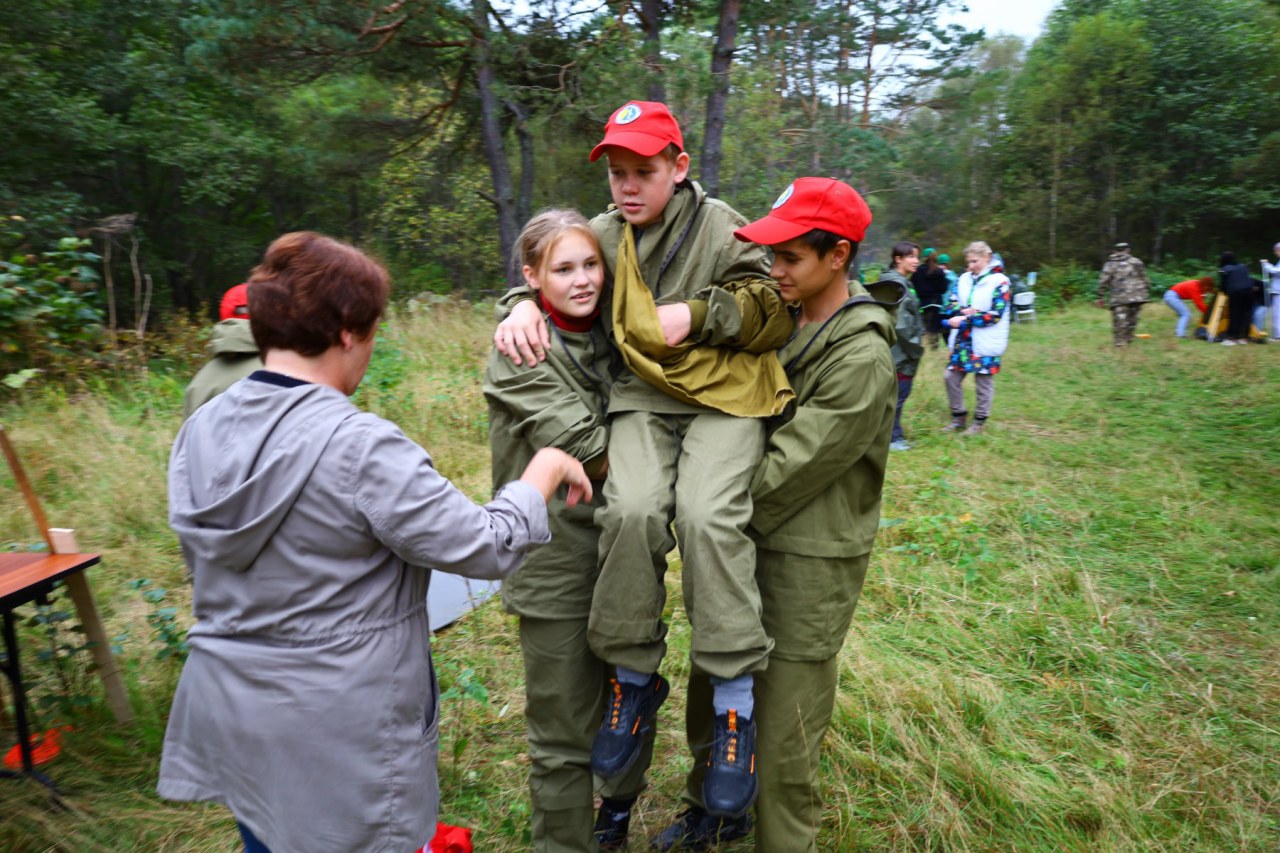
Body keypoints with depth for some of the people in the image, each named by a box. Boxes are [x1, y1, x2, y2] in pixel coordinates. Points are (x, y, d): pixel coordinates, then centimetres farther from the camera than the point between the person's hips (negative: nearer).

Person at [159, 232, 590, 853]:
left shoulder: (200, 430, -2)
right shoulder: (363, 449, -26)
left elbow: (207, 565, 9)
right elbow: (490, 548, -21)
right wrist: (547, 468, -7)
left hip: (226, 710, 7)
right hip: (337, 733, -6)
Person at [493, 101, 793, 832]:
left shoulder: (722, 227, 2)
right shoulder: (606, 234, 14)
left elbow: (777, 314, 3)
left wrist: (697, 315, -10)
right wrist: (525, 305, 3)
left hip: (722, 396, -3)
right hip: (642, 395, 3)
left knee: (708, 516, -28)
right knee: (631, 510, -25)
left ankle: (735, 704, -13)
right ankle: (634, 678, -3)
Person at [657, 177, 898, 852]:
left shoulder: (860, 356, -20)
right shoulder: (785, 320, 5)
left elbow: (789, 469, -21)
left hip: (809, 559, -8)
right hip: (749, 542, 8)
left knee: (783, 733, 6)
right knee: (712, 688, 21)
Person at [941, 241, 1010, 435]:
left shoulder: (999, 282, -9)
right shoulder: (964, 279, 7)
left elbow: (995, 315, -16)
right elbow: (949, 305, 3)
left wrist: (964, 320, -20)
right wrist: (964, 311, -18)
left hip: (985, 343, -5)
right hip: (962, 340, 6)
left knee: (984, 382, 6)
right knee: (951, 377, 7)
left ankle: (980, 421, 21)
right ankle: (958, 416, 23)